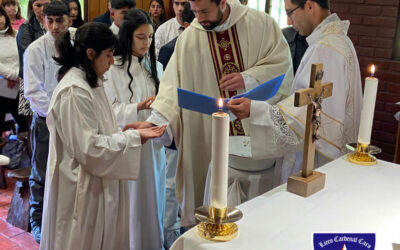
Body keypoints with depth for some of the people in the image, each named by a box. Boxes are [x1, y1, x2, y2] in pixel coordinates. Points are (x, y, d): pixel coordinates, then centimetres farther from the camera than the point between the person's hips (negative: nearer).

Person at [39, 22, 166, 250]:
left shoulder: (91, 82, 8)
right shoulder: (74, 92, -23)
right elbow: (88, 148, -24)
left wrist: (132, 132, 0)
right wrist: (134, 137, -18)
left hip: (98, 181, 9)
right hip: (83, 187, -9)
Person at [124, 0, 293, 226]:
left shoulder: (260, 23, -1)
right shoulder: (188, 38, 0)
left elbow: (282, 63, -1)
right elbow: (174, 86, -3)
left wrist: (249, 79, -16)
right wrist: (154, 121, -16)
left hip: (258, 131, 0)